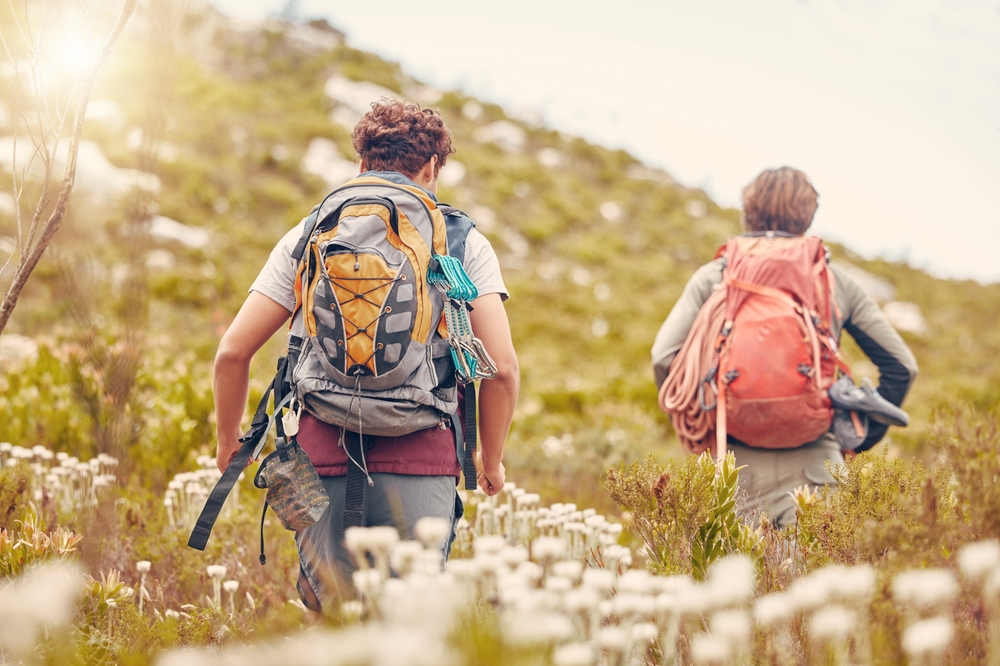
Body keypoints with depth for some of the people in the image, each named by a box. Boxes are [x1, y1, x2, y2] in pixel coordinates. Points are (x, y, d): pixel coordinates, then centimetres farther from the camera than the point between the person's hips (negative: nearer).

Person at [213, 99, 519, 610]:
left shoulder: (307, 236, 12)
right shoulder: (463, 241, 8)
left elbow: (233, 352, 8)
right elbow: (502, 366, 0)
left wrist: (228, 442, 23)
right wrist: (491, 459, 15)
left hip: (324, 456, 2)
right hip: (421, 460, -1)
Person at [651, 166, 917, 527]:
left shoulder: (714, 275, 6)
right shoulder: (836, 281, 9)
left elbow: (664, 357, -6)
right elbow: (901, 365, 7)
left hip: (736, 457, 0)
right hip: (812, 456, 0)